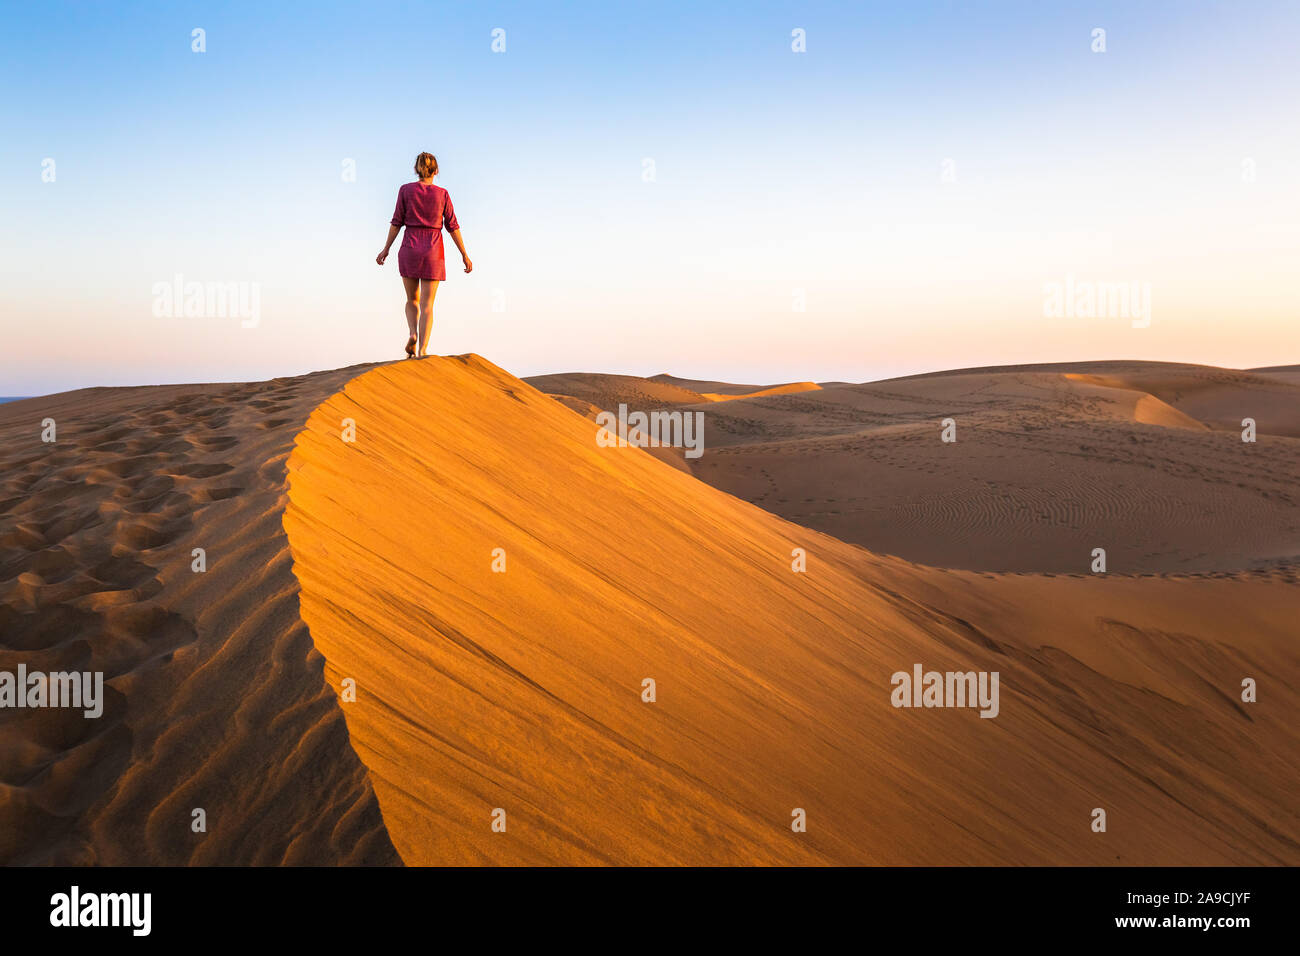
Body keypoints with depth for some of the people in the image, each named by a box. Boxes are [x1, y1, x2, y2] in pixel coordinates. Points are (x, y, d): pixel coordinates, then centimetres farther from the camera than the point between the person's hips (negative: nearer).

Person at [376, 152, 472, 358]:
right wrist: (464, 255, 5)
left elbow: (397, 222, -1)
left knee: (413, 300, 18)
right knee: (427, 305, 1)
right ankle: (422, 349, -12)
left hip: (410, 250, 0)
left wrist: (386, 249, 6)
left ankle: (413, 334, -7)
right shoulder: (442, 194, 0)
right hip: (433, 253, 0)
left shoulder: (406, 190, 0)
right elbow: (452, 227, 0)